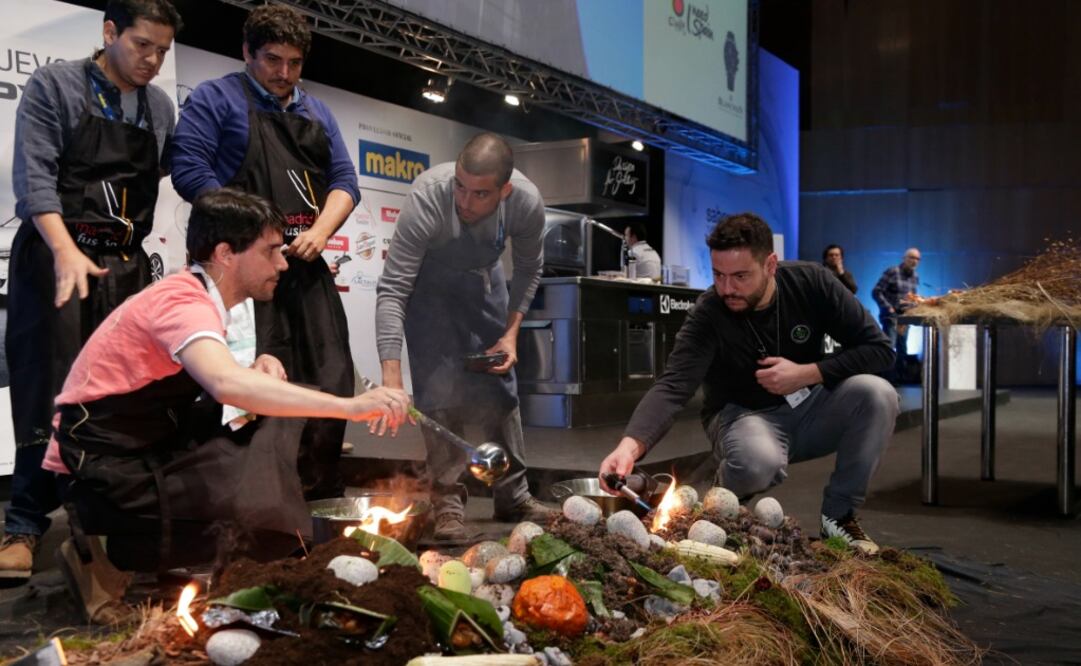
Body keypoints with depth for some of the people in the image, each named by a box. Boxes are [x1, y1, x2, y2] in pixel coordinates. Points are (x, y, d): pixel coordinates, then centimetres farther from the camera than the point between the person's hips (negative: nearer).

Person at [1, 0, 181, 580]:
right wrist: (65, 250, -23)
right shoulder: (53, 87, -1)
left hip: (127, 264, 4)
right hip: (55, 257, -4)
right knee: (48, 393, -5)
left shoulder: (160, 108, 13)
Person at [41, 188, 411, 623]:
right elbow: (227, 385, -42)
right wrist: (349, 406, -44)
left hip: (148, 452, 9)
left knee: (278, 421, 2)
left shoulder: (212, 299, 6)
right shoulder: (182, 301, -23)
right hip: (102, 469, -9)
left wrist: (256, 370, -8)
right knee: (262, 512, -19)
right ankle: (106, 555, -3)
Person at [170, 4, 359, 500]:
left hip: (309, 268, 6)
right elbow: (189, 169, -6)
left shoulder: (317, 113, 22)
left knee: (329, 386, 3)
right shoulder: (216, 99, 5)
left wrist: (321, 230, -4)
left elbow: (345, 180, 16)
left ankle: (322, 505, 13)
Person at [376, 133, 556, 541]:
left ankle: (513, 496, 17)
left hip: (483, 279, 3)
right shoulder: (426, 198, -39)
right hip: (427, 283, -3)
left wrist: (511, 332, -17)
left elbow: (528, 270, -7)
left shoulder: (527, 203, -29)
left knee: (501, 386, 4)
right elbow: (392, 289, -39)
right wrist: (391, 377, -46)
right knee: (440, 390, -13)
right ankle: (447, 501, 0)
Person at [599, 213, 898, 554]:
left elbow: (878, 349, -13)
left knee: (877, 394, -26)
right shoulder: (707, 315, -22)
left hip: (808, 412, 3)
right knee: (758, 462, -39)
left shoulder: (811, 282, -15)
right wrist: (630, 445, -53)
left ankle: (839, 516, -7)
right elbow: (673, 386, -35)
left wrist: (806, 374, -25)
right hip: (743, 415, -3)